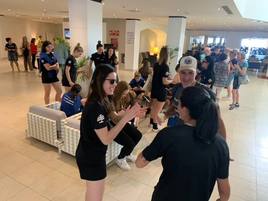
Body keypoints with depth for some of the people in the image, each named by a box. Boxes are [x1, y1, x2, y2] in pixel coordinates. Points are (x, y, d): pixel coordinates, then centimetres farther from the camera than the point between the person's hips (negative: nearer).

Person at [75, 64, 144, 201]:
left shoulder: (99, 101, 1)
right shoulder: (96, 106, -29)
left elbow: (112, 118, 5)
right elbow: (106, 139, -27)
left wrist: (128, 114, -7)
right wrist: (125, 119, -27)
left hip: (91, 154, 9)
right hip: (91, 158, -9)